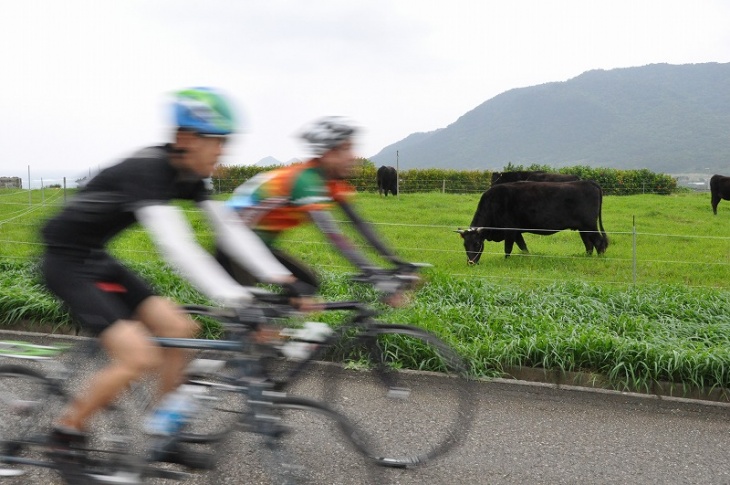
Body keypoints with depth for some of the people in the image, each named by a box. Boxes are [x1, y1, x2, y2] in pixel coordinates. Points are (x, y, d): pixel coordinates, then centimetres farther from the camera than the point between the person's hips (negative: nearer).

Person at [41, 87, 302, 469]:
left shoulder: (188, 175, -1)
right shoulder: (147, 170, -28)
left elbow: (229, 229, -1)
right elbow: (177, 247, -39)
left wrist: (282, 279, -11)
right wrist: (238, 302, -44)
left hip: (97, 260, 9)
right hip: (68, 263, -9)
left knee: (180, 330, 0)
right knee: (140, 358, -18)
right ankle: (65, 436, 2)